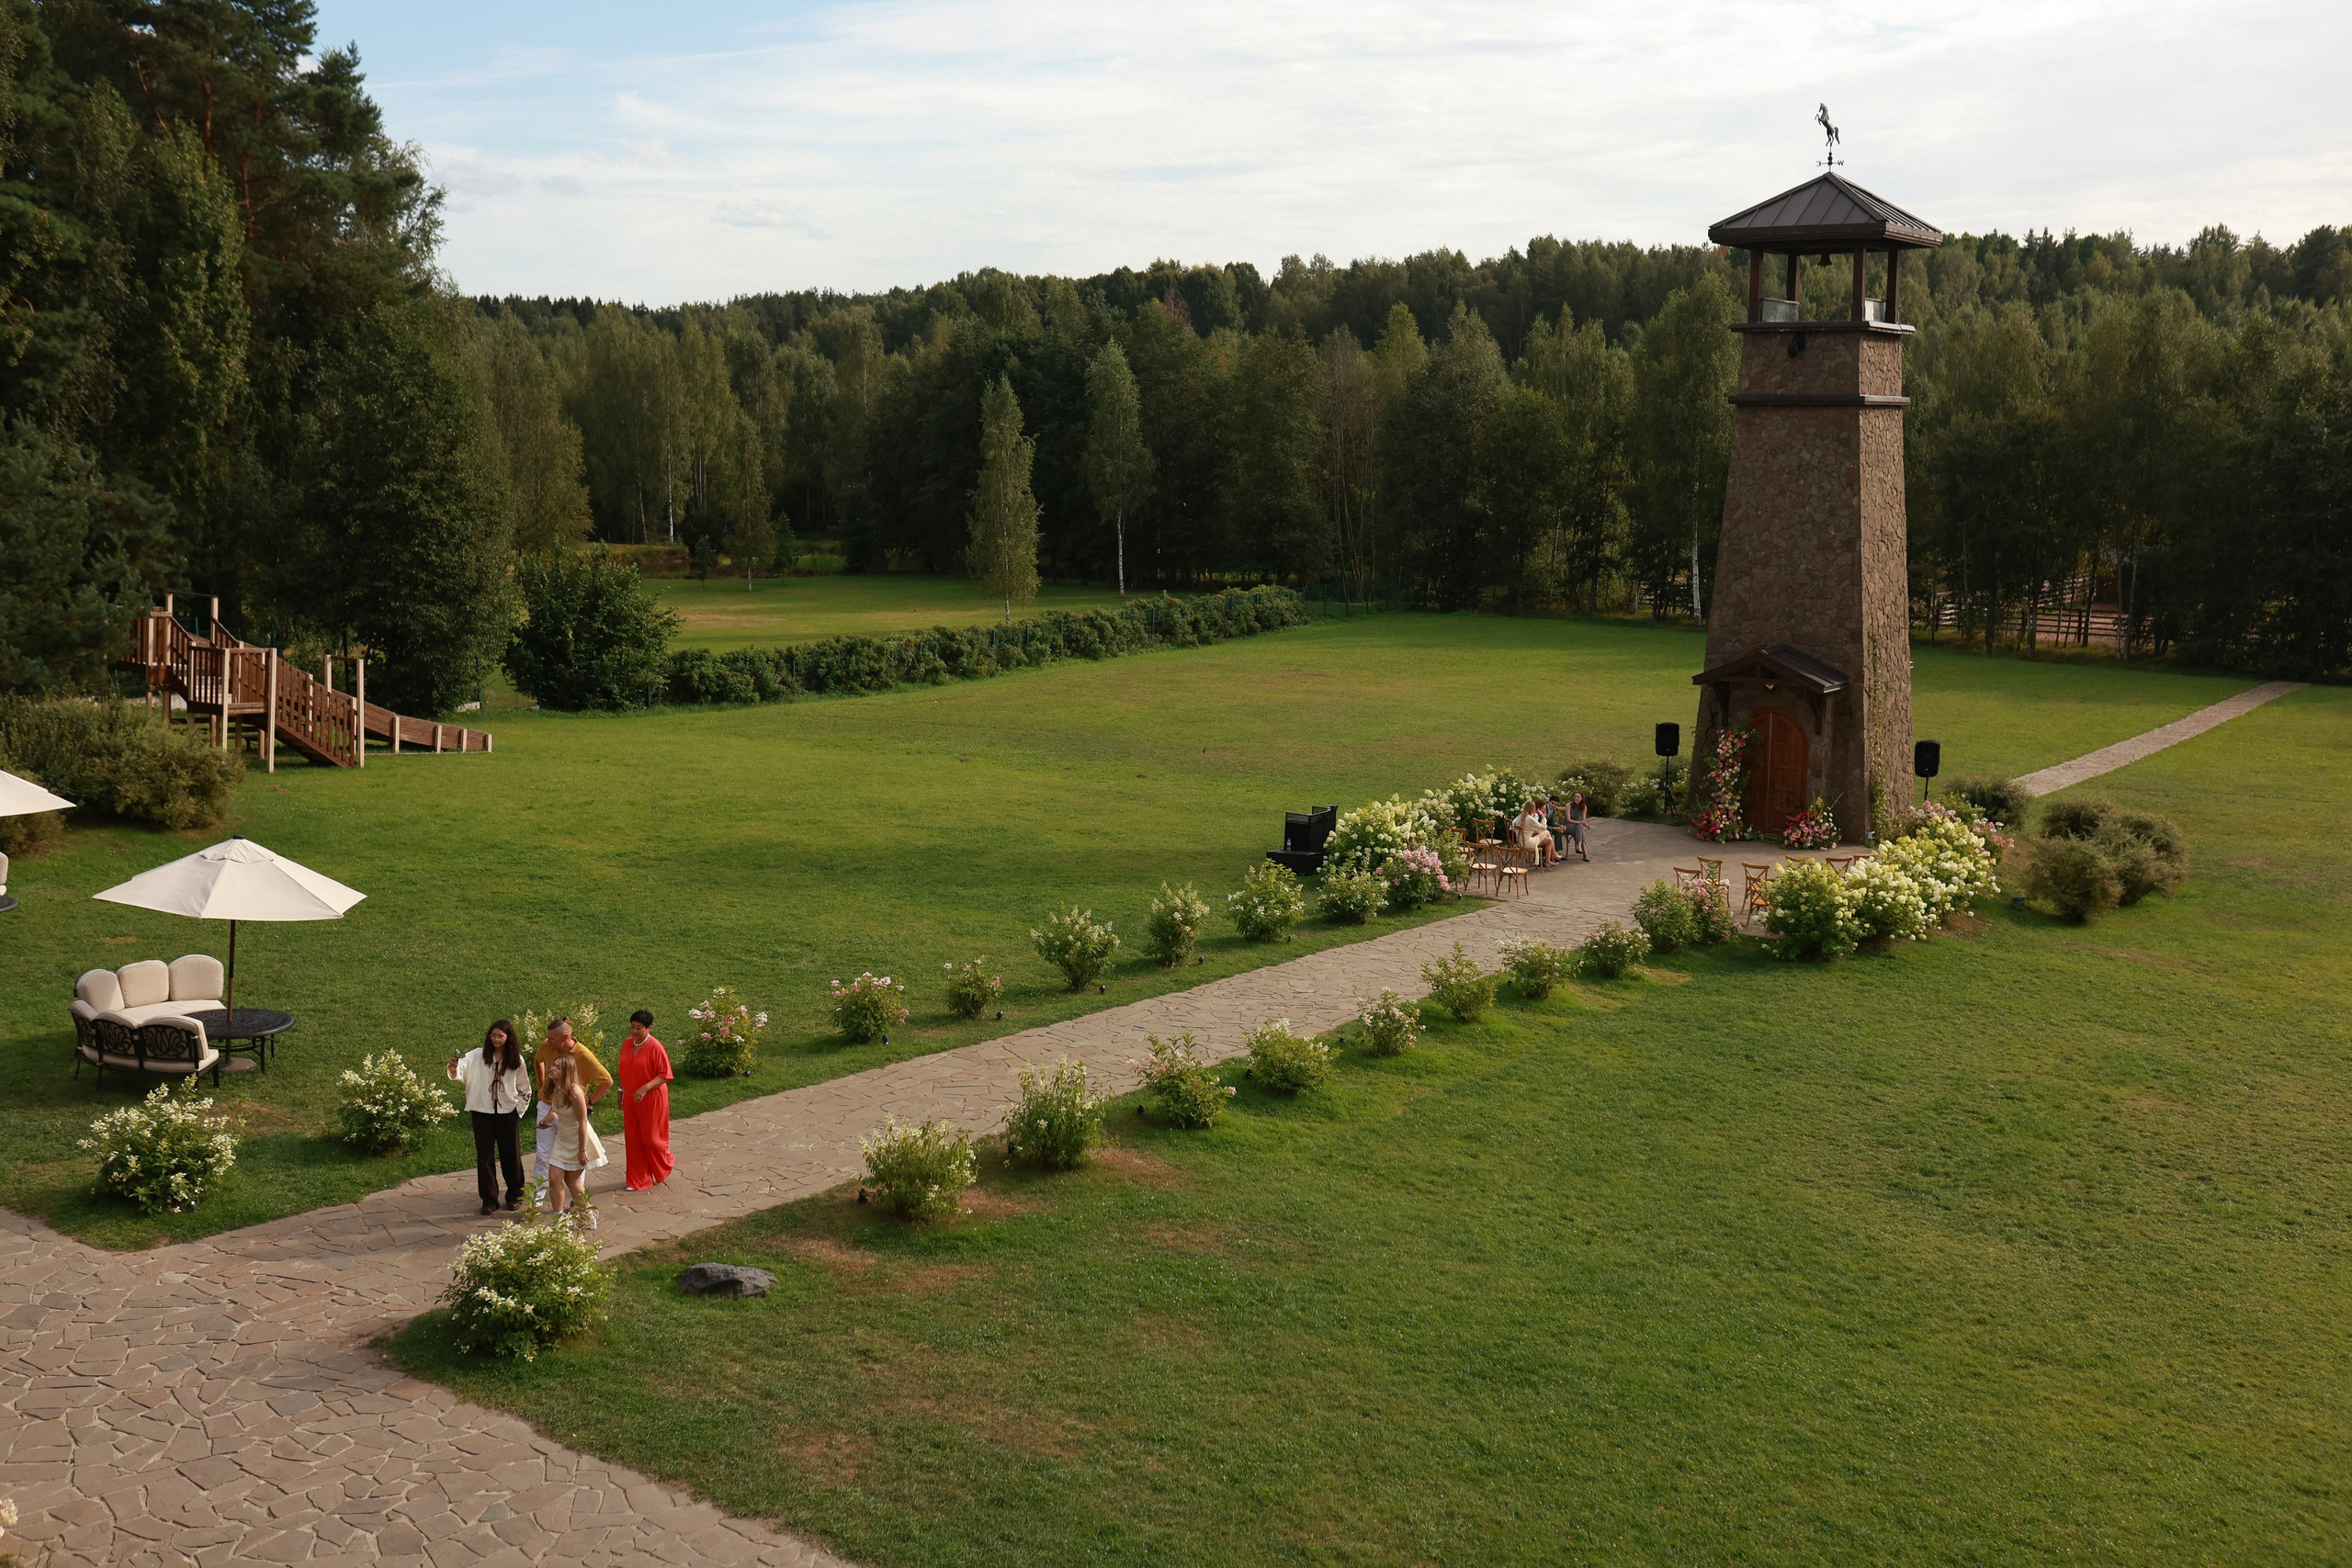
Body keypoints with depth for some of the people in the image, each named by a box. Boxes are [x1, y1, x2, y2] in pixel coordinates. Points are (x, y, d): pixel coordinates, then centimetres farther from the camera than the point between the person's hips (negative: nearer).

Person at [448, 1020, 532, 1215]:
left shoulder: (516, 1060, -1)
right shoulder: (478, 1055, -6)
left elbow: (524, 1089, 10)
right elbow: (462, 1069, -22)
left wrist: (518, 1110, 3)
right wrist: (454, 1069, -44)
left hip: (507, 1113, 1)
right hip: (483, 1112, -1)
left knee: (511, 1155, 9)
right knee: (485, 1157, 4)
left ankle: (515, 1195, 26)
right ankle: (489, 1199, 14)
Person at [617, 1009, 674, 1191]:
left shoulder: (656, 1048, -17)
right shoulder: (626, 1044, 4)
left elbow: (664, 1075, -16)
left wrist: (645, 1088, -26)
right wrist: (621, 1092, 16)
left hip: (652, 1099, -6)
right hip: (631, 1099, 6)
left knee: (650, 1137, 1)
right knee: (633, 1139, 8)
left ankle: (666, 1165, 29)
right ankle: (639, 1180, 17)